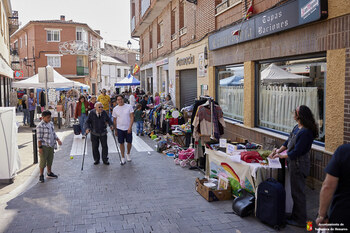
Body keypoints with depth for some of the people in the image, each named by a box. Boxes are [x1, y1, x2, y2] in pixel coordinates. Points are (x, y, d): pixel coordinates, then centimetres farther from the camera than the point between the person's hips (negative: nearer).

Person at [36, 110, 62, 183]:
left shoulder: (51, 123, 9)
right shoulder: (40, 126, -15)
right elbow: (39, 138, -15)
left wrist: (58, 140, 6)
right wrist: (40, 147, -17)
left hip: (51, 145, 7)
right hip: (44, 146, -7)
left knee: (50, 160, 16)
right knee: (43, 160, 0)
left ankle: (49, 173, 31)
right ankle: (41, 176, 12)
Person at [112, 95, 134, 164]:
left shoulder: (129, 107, -5)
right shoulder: (115, 109, 1)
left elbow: (132, 117, -6)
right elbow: (114, 120, 8)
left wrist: (130, 127, -15)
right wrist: (115, 130, 8)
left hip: (128, 128, -1)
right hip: (120, 128, 1)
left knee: (129, 142, 9)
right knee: (121, 143, 4)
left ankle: (128, 154, 34)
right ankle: (123, 157, 15)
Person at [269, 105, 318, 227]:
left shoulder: (306, 132, -25)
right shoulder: (297, 127, 6)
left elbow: (297, 151, -23)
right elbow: (289, 141, 17)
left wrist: (282, 156, -13)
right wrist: (279, 150, 7)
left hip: (298, 165, -10)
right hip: (293, 162, 10)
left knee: (298, 192, 2)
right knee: (295, 190, 19)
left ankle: (300, 220, 15)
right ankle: (296, 215, 34)